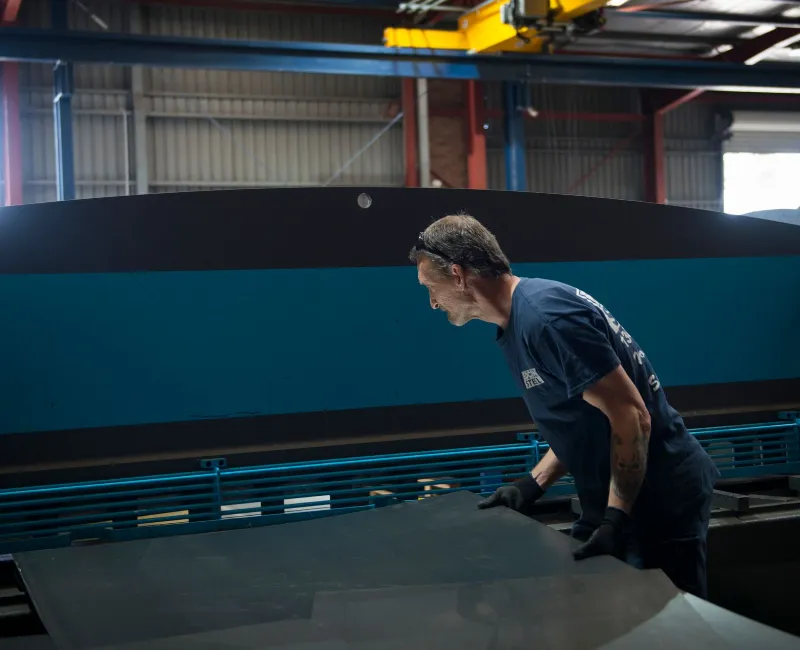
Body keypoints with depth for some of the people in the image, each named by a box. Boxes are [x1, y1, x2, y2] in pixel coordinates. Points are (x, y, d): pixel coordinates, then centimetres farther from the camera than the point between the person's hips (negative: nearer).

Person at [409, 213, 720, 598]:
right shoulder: (518, 321, 9)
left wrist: (616, 519, -25)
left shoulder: (544, 316, -23)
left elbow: (630, 417, -24)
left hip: (659, 502, -10)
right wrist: (531, 486, 8)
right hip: (616, 497, 10)